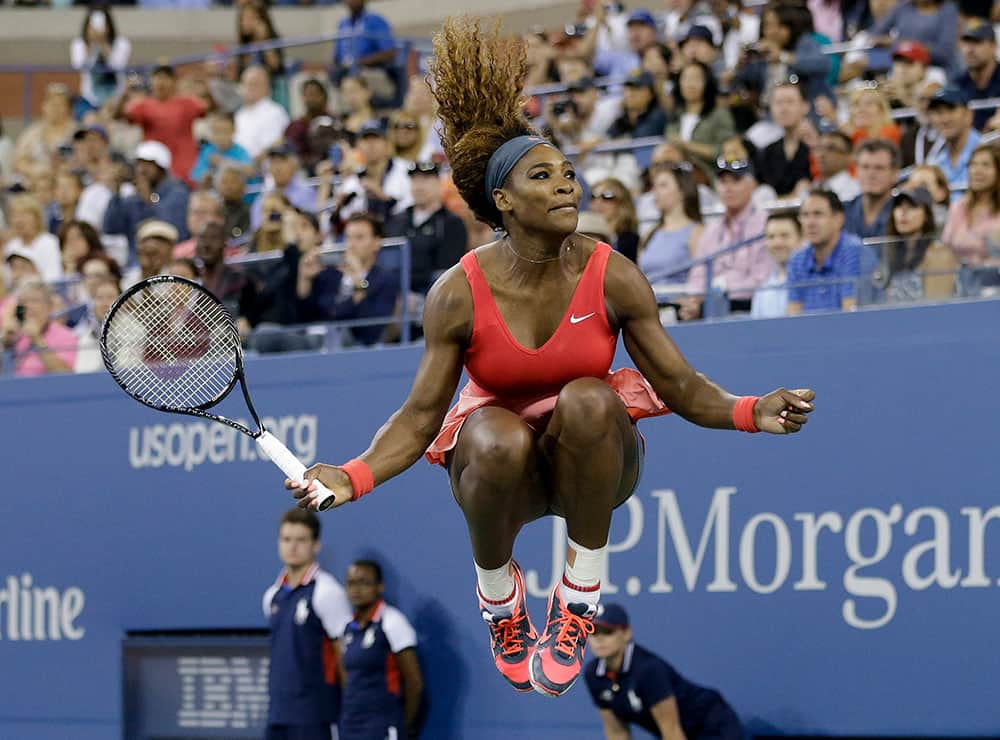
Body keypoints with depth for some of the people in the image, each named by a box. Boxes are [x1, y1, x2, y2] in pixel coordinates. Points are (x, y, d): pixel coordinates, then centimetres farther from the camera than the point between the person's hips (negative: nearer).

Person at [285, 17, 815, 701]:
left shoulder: (613, 278, -13)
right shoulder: (459, 293, -15)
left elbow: (680, 386, -9)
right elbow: (421, 416, -12)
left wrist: (751, 412, -29)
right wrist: (353, 477, -29)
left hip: (592, 461, 1)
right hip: (501, 465, 0)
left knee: (589, 399, -34)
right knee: (498, 439, -37)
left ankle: (579, 602, -20)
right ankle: (499, 596, -6)